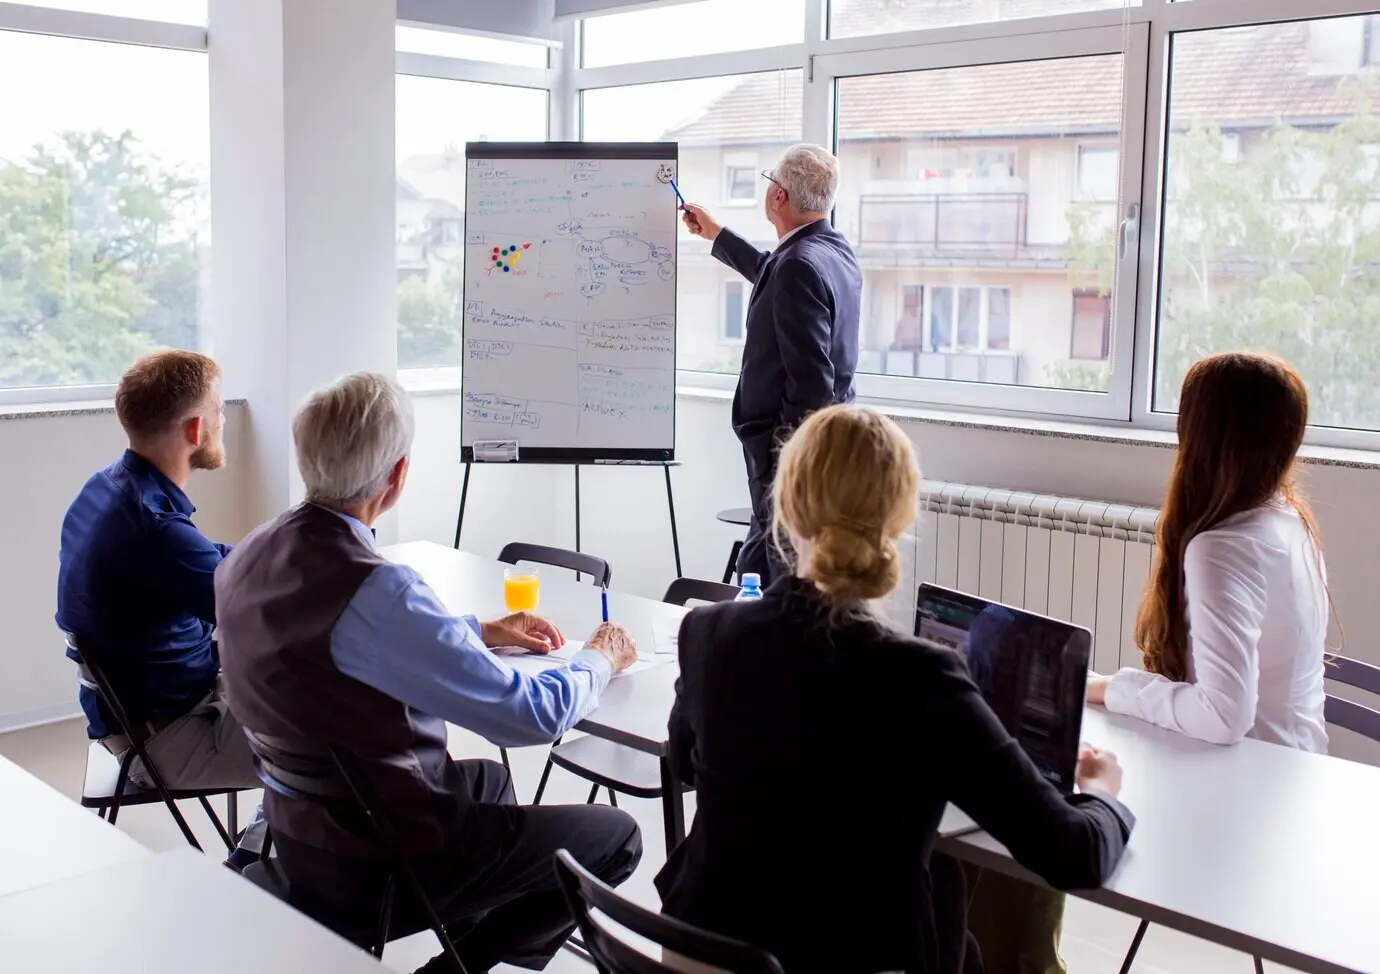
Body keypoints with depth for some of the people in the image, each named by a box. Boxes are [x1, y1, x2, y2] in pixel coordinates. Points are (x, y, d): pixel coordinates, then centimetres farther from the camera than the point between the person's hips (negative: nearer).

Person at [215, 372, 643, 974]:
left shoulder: (252, 556, -5)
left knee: (487, 777, 32)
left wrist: (479, 632, 16)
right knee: (615, 838, 7)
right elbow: (532, 715, -25)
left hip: (299, 833, 8)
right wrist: (600, 660, -6)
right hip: (375, 870, -8)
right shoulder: (374, 590, -32)